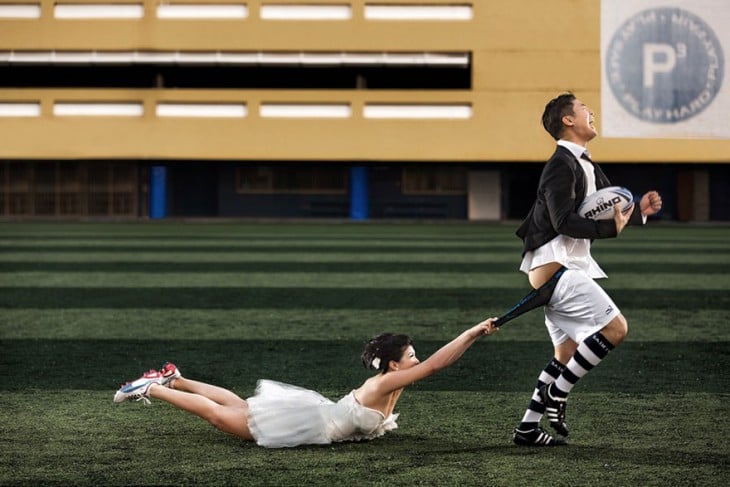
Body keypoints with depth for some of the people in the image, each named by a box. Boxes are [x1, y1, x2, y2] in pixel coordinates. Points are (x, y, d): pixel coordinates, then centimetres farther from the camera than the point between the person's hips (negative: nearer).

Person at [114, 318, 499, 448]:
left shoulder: (387, 382, 1)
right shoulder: (387, 384, -24)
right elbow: (434, 365, -34)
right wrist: (473, 333, -34)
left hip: (310, 411, 8)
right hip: (304, 424, -8)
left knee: (239, 407, 24)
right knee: (219, 415, 1)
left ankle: (174, 380, 32)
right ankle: (149, 389, 9)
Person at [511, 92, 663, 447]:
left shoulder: (585, 166, 17)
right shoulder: (562, 165, -14)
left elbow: (607, 213, 17)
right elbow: (564, 222, -22)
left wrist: (639, 211, 0)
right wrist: (612, 227, -24)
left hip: (561, 268, 11)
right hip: (554, 266, -11)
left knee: (568, 353, 14)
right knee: (615, 327, -14)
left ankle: (528, 427, 15)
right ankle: (557, 393, -7)